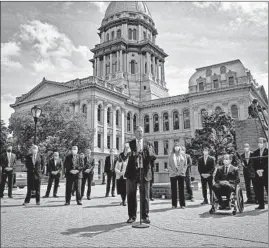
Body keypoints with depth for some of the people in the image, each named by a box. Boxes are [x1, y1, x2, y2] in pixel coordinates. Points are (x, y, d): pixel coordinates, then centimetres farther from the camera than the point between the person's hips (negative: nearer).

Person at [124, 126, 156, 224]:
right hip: (132, 172, 0)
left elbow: (154, 157, 0)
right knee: (131, 196, 5)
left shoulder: (148, 144, 10)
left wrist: (149, 153, -21)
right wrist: (132, 154, -23)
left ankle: (145, 216, 13)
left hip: (144, 172, 0)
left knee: (145, 196, 2)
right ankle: (132, 216, 17)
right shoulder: (129, 144, 8)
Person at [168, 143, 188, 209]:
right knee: (173, 189, 1)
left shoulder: (183, 155, 8)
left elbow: (185, 164, 8)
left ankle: (182, 204, 6)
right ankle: (174, 204, 7)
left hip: (181, 174, 0)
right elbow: (169, 165, 5)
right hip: (173, 174, 0)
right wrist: (172, 172, -7)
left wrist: (183, 171, -5)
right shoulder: (171, 155, 6)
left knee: (181, 189, 1)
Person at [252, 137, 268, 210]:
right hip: (258, 174, 4)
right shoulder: (255, 152, 12)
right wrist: (257, 170, -6)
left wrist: (262, 170, -14)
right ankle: (261, 205, 11)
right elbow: (254, 163, 9)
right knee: (259, 190, 3)